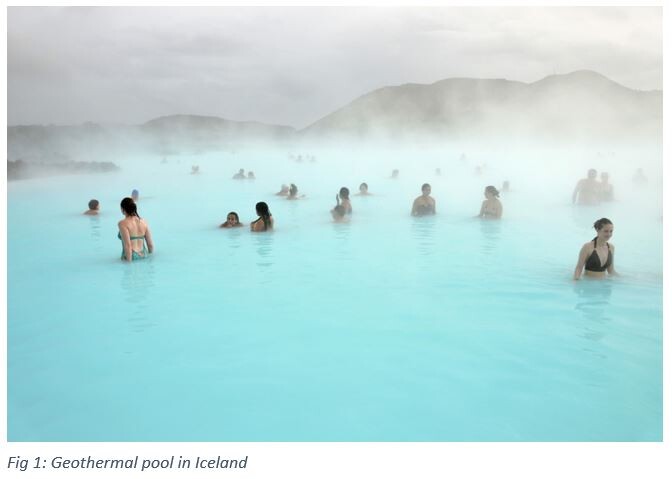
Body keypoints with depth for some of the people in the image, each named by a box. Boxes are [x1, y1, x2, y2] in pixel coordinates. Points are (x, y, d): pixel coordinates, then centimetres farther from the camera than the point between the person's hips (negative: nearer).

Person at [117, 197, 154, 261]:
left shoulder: (123, 223, -9)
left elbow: (127, 245, -16)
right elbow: (150, 244, 8)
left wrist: (129, 262, -14)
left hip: (131, 258, -6)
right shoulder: (143, 222, 6)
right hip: (144, 256, 6)